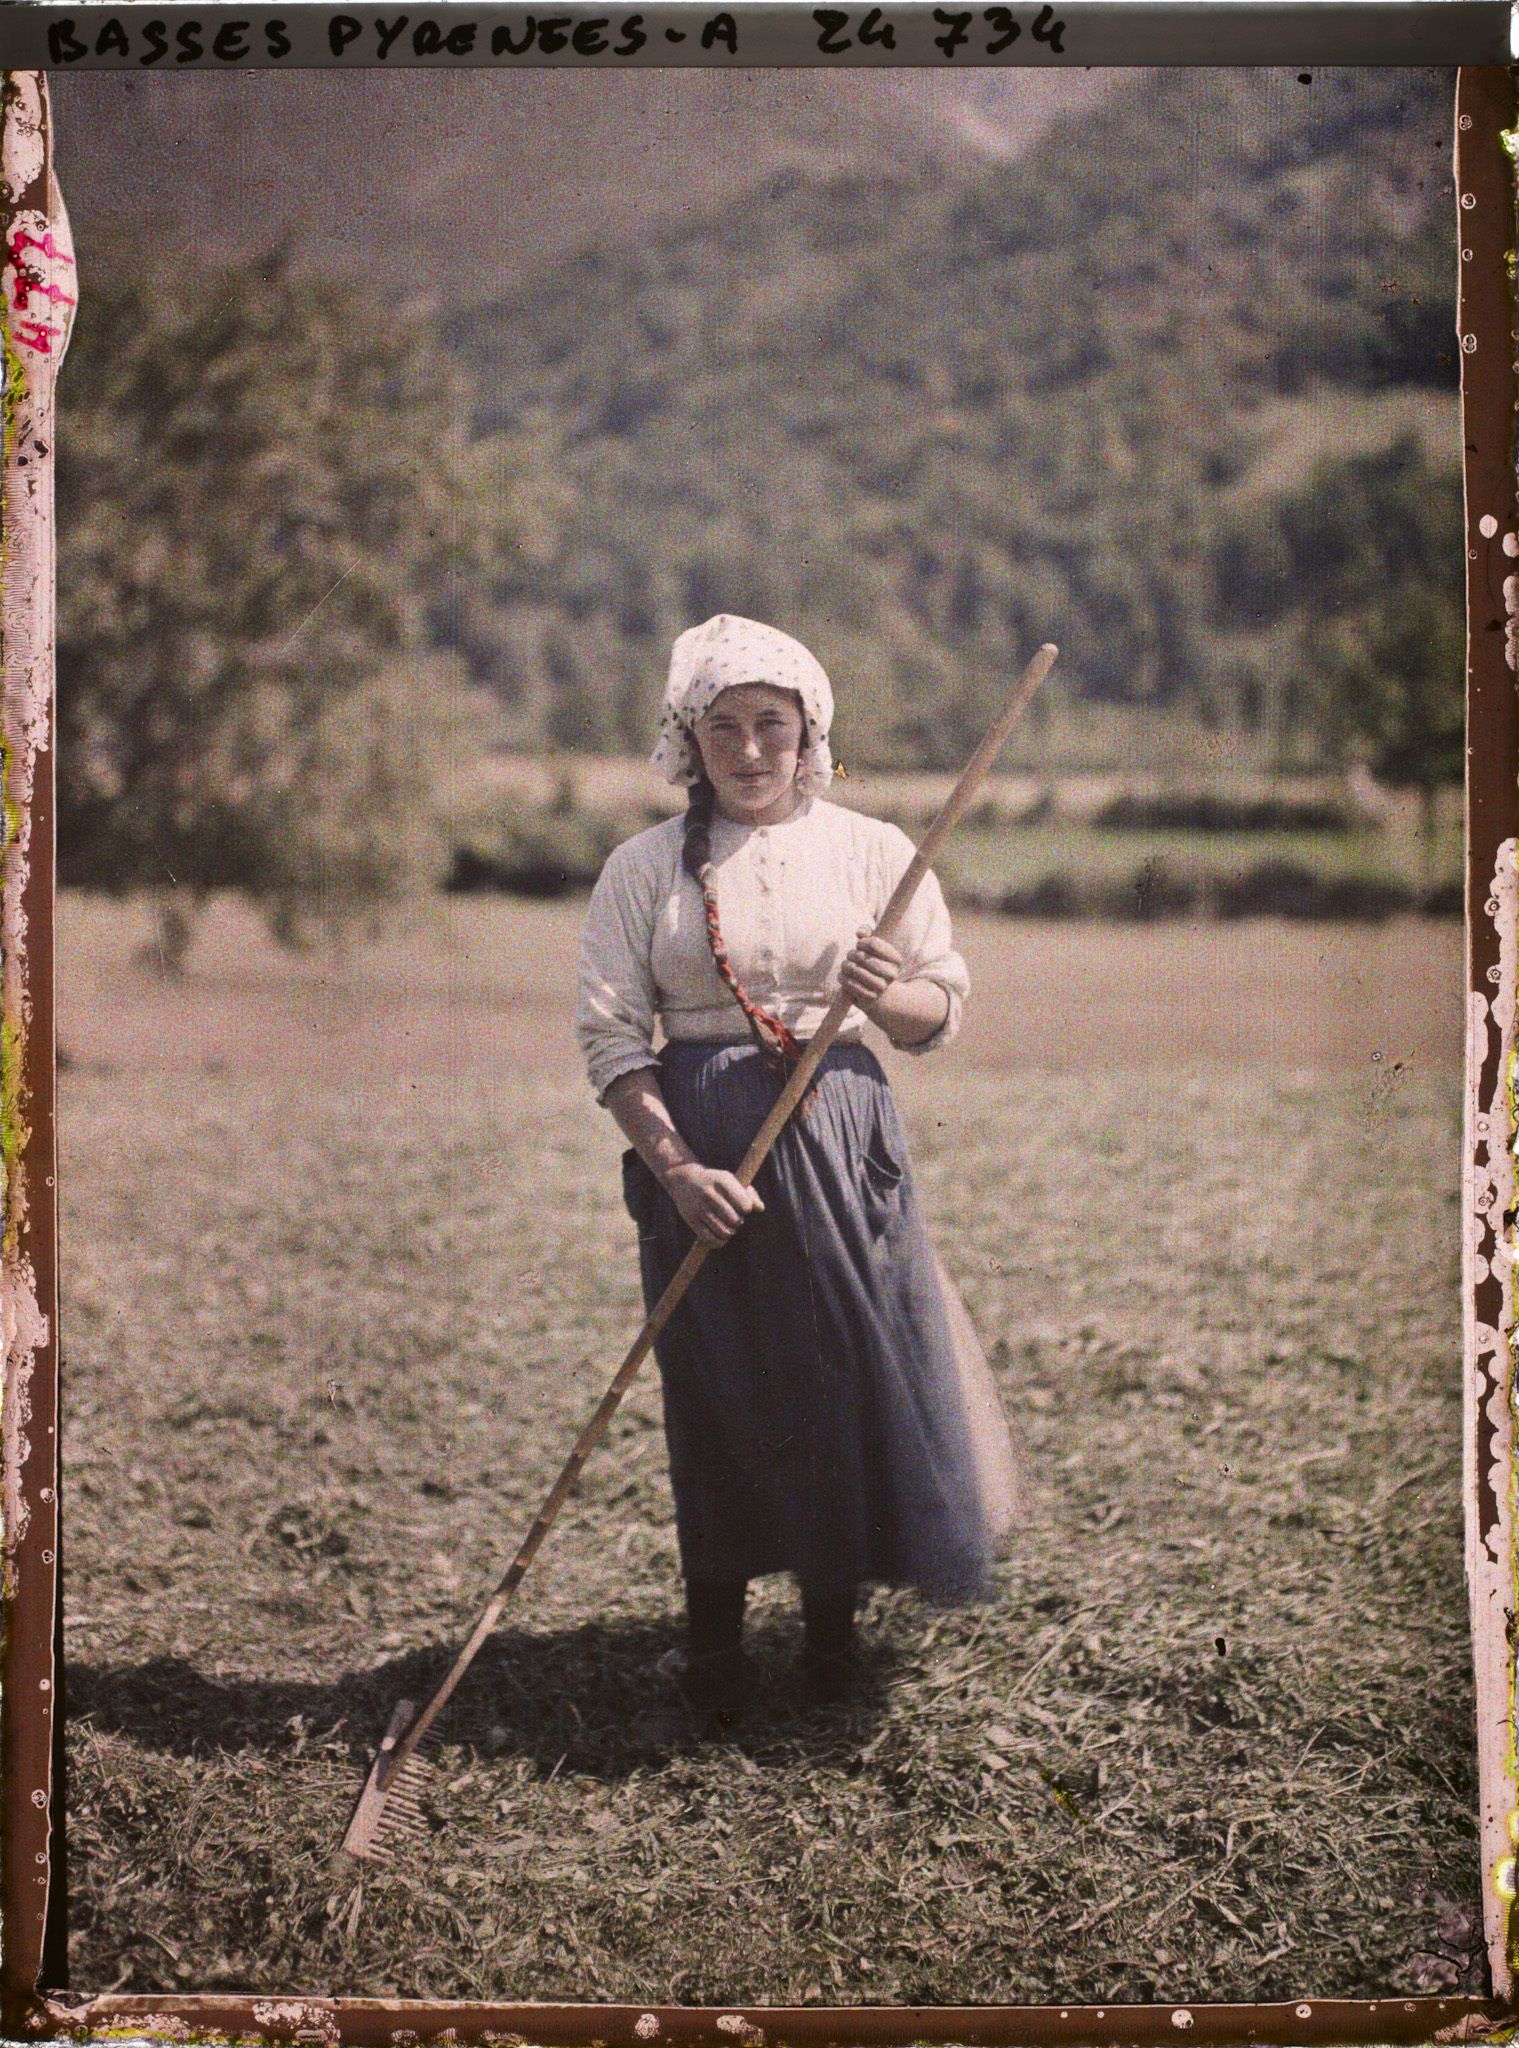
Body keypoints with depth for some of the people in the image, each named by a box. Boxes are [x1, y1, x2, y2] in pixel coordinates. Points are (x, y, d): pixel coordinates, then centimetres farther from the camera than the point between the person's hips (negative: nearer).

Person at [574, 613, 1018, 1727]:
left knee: (853, 1373, 2)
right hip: (700, 1140, -1)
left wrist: (889, 997, -15)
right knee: (716, 1386, 4)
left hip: (840, 1138, 1)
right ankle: (714, 1640, 19)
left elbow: (943, 1007, 8)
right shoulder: (647, 865, 2)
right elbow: (610, 1030, -1)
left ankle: (833, 1616, 23)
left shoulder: (871, 850, 5)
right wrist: (674, 1164, -13)